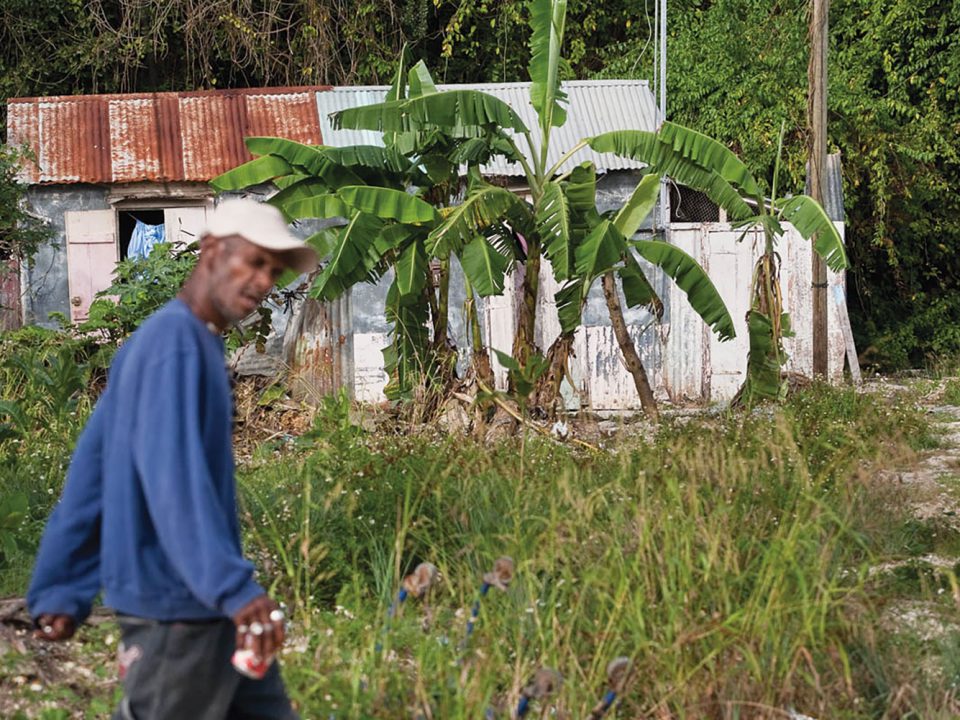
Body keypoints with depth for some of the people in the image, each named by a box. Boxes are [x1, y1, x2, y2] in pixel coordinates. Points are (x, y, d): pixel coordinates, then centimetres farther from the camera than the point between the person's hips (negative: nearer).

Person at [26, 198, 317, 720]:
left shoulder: (156, 339, 14)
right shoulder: (177, 340, -16)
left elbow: (92, 467, 15)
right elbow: (173, 475, -28)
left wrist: (63, 588, 14)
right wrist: (234, 589, -34)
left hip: (205, 605, 10)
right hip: (177, 605, -10)